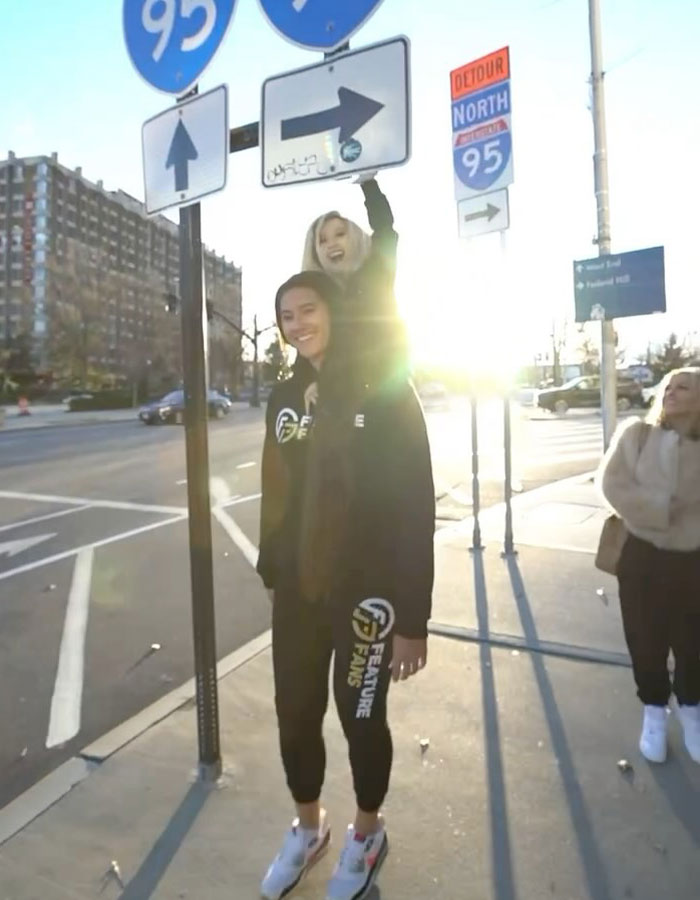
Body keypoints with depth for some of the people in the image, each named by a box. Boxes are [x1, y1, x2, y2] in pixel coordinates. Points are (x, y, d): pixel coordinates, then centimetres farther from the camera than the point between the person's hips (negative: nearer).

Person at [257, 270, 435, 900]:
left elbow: (415, 506, -15)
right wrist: (270, 568, 12)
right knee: (294, 712, 15)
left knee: (361, 715, 12)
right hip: (297, 588, 5)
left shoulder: (385, 392, -12)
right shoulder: (285, 397, 4)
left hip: (366, 591, -5)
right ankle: (308, 828, 43)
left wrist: (413, 617, -17)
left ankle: (367, 835, 41)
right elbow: (275, 491, 11)